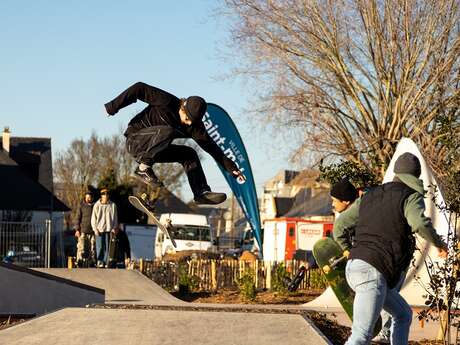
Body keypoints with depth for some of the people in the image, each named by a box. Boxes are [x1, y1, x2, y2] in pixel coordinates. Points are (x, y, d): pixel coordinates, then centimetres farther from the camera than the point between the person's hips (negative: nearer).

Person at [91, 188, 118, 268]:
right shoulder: (97, 205, 2)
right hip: (99, 229, -1)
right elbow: (93, 218, 4)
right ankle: (100, 261, 7)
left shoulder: (113, 205, 5)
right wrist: (95, 229, -5)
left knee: (107, 247, -1)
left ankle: (105, 262, 3)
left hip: (109, 229, 1)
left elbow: (115, 218, 11)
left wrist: (114, 228, 1)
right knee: (100, 246, -5)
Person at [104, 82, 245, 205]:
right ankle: (144, 167, -30)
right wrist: (113, 107, -16)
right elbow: (139, 89, -17)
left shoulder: (194, 125, -4)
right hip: (135, 140, -7)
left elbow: (211, 146, -4)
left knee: (189, 154, -4)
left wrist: (231, 167, -9)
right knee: (167, 131, -32)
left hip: (156, 149, 7)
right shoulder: (166, 101, -20)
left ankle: (202, 192, -8)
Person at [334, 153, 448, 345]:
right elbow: (420, 224, -24)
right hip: (373, 272, -9)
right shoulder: (411, 197, -2)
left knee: (403, 315, 24)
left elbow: (340, 225, 21)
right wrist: (439, 243, -6)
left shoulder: (369, 197, 20)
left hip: (355, 267, 9)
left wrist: (350, 252, 34)